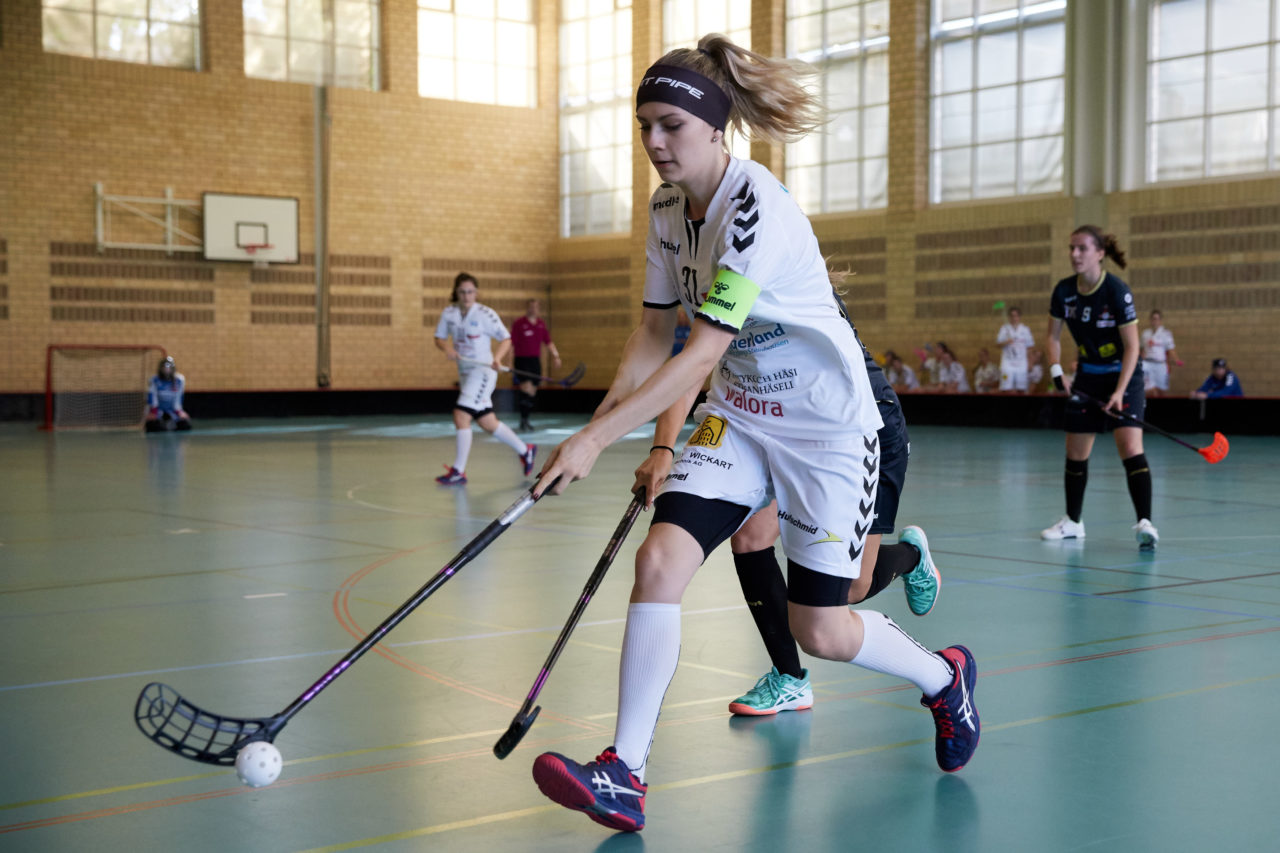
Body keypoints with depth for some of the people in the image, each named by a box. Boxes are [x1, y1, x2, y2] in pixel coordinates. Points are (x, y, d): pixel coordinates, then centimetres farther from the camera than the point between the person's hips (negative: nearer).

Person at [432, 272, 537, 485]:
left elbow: (506, 339, -7)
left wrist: (497, 358, -24)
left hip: (483, 370, -6)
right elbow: (439, 338, 12)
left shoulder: (485, 314, -11)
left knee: (461, 416, -16)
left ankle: (458, 471, -9)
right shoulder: (448, 313, 3)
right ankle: (525, 450, 31)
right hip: (464, 371, 6)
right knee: (488, 423, 12)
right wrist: (447, 348, -11)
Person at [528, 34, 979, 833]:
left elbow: (702, 353, -32)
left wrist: (597, 438, -35)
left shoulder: (757, 210, -26)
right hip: (737, 417, 6)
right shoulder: (668, 208, 0)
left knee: (820, 632, 1)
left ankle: (945, 677, 32)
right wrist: (602, 420, -8)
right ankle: (625, 775, -10)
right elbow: (656, 332, 8)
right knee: (659, 561, -15)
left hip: (828, 425, -6)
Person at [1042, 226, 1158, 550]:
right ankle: (1073, 522, 26)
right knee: (1075, 453, 9)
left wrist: (1119, 392, -25)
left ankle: (1144, 523, -20)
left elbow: (1132, 347, -18)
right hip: (1087, 376, 5)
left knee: (1131, 448, -19)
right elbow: (1053, 336, 7)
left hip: (1122, 374, -5)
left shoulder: (1117, 291, -20)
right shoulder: (1064, 291, -5)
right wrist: (1056, 371, -10)